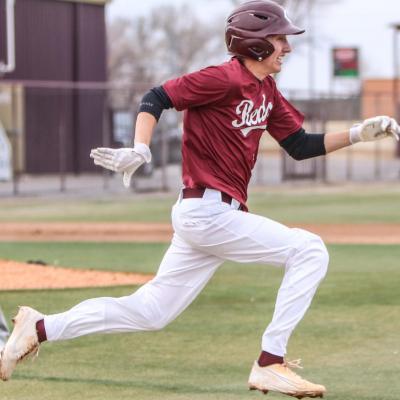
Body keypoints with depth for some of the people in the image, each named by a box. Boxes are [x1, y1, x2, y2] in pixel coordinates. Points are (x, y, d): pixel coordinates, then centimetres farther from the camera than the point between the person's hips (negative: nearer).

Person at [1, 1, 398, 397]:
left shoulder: (265, 90, 15)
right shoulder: (225, 78, -12)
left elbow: (301, 146, 17)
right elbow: (156, 98, -14)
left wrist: (359, 133, 7)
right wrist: (140, 151, -28)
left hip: (208, 215, 9)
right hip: (208, 211, -9)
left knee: (149, 312, 12)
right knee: (309, 250, -12)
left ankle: (39, 328, 17)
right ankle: (270, 364, -11)